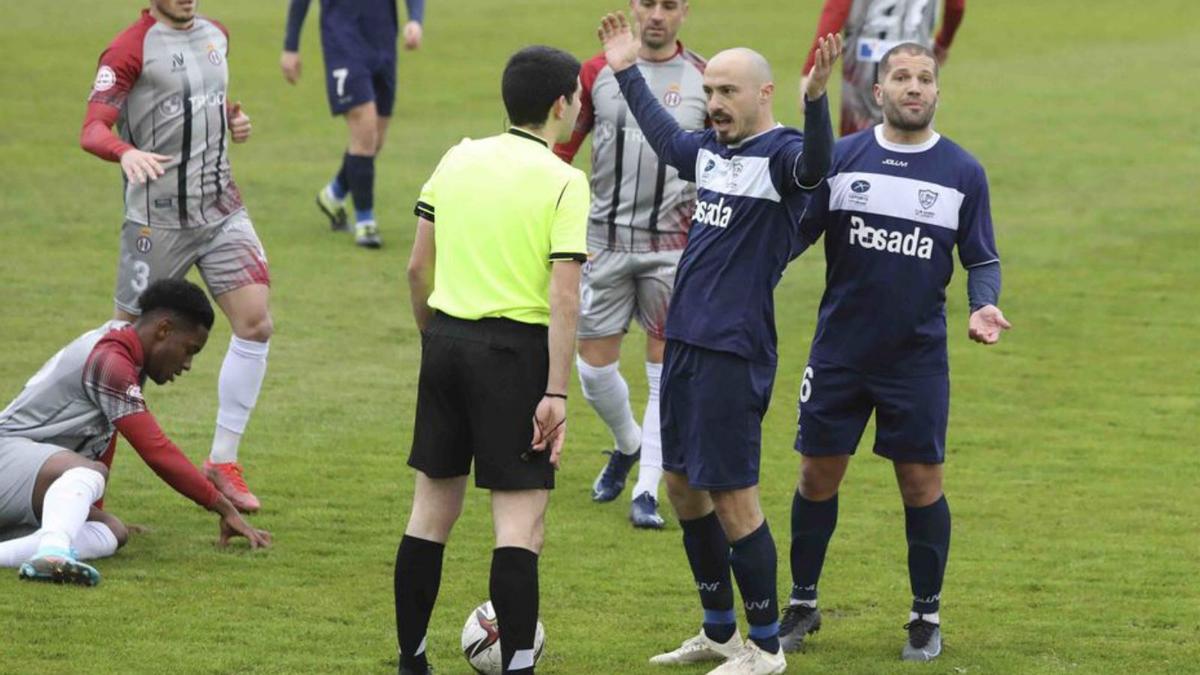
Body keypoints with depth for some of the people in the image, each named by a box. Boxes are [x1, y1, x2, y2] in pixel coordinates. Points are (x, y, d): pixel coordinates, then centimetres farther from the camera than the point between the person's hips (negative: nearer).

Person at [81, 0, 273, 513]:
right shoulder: (132, 48, -10)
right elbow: (93, 129, -17)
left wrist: (234, 119, 7)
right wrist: (126, 152, -38)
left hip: (221, 208, 6)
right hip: (158, 216, -6)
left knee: (255, 322, -7)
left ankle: (223, 461, 4)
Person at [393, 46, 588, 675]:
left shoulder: (458, 159, 7)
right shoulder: (564, 184, -9)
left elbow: (418, 266, 10)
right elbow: (564, 297, -15)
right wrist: (556, 394, -15)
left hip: (446, 339, 6)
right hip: (514, 347, -6)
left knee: (433, 506, 15)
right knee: (521, 522, -4)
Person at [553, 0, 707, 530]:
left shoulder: (703, 82, 0)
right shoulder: (597, 73, 2)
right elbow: (558, 152, 7)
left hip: (672, 245, -1)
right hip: (605, 242, 1)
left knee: (665, 372, -1)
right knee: (594, 366, 5)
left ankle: (648, 491, 6)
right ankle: (627, 446, 34)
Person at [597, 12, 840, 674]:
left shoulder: (780, 155, -13)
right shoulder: (708, 149, 12)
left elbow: (814, 165, -37)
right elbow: (666, 138, 35)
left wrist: (816, 97, -53)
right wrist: (627, 73, 41)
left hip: (735, 352, -9)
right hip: (684, 343, 9)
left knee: (731, 496, -5)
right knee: (683, 486, 15)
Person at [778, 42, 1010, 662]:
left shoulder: (962, 172, 1)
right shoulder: (840, 159, 1)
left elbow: (982, 259, 8)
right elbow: (796, 234, 5)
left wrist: (983, 307, -12)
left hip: (918, 356, -1)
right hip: (839, 350, 1)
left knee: (921, 483, 1)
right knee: (818, 476, 6)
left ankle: (926, 617, 15)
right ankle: (802, 605, 21)